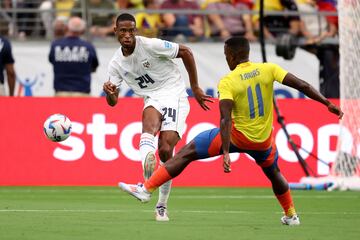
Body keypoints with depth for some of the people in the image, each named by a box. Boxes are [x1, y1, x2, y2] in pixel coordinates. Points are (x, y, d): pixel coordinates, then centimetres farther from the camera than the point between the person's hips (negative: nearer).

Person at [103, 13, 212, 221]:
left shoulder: (151, 46, -12)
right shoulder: (116, 63, 4)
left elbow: (186, 52, -3)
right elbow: (113, 102, 7)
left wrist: (195, 88, 0)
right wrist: (109, 92, -19)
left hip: (174, 94, -3)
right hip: (152, 99, 3)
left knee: (166, 149, -16)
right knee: (150, 119, -35)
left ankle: (162, 206, 2)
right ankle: (148, 176, -63)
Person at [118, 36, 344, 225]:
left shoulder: (228, 82, -15)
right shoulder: (268, 69, -6)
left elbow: (225, 119, -25)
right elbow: (303, 85, -8)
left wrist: (226, 152, -30)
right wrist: (329, 104, 0)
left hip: (238, 135, -4)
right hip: (264, 140, 4)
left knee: (187, 152, 1)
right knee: (274, 173, 34)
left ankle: (147, 189, -4)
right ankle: (291, 215, 44)